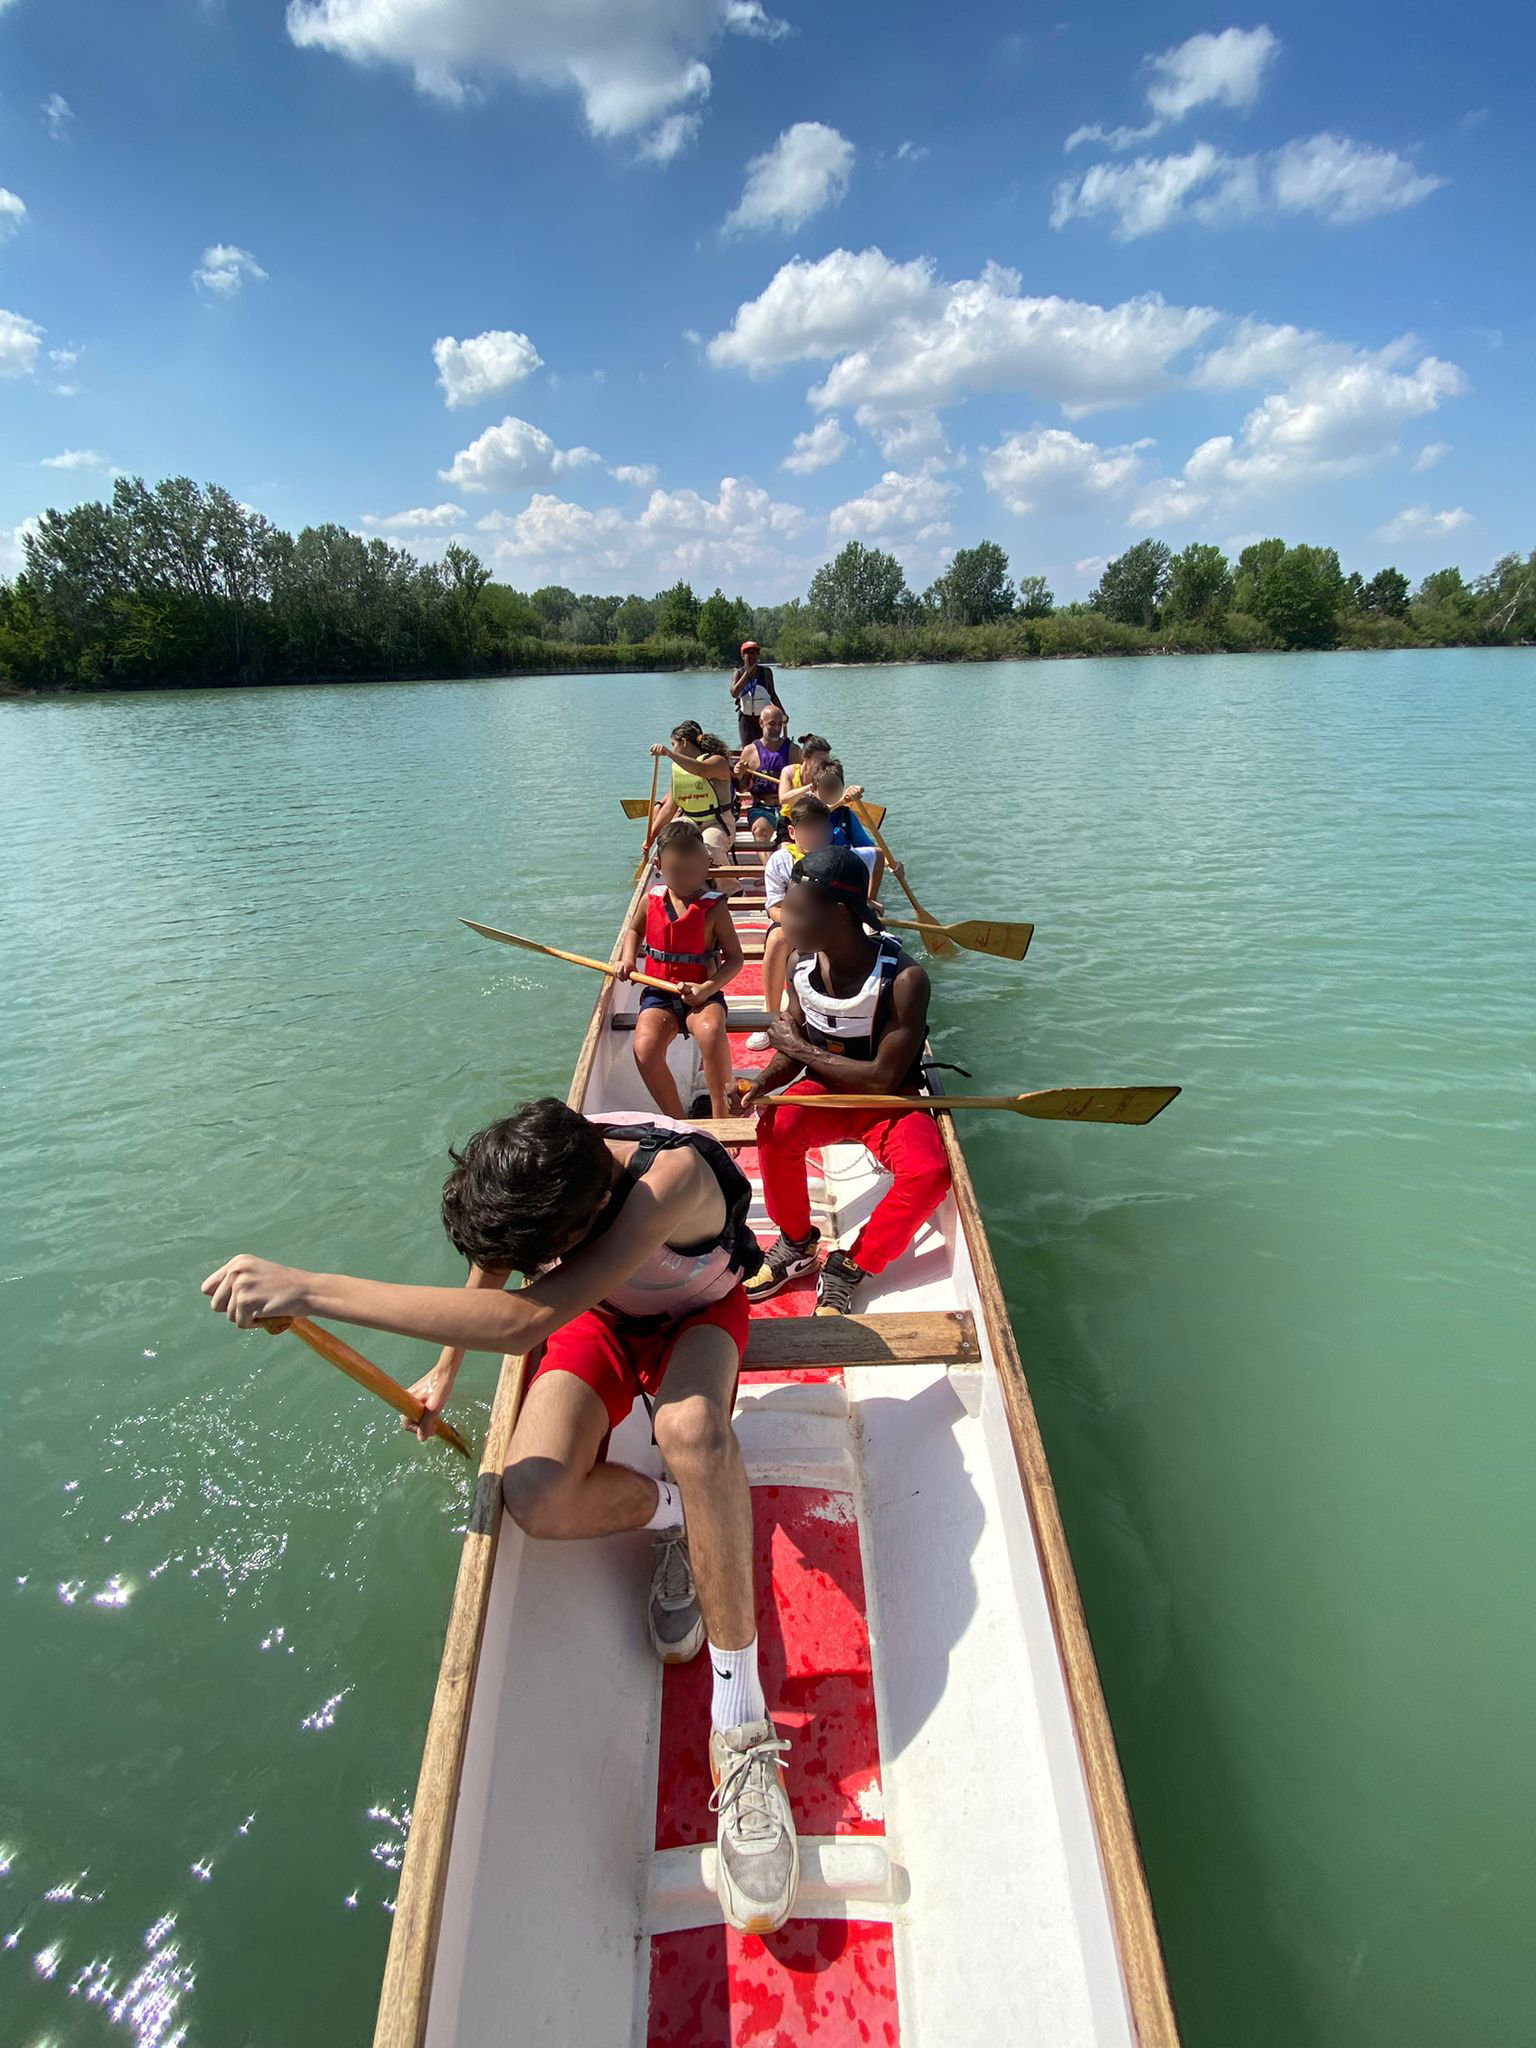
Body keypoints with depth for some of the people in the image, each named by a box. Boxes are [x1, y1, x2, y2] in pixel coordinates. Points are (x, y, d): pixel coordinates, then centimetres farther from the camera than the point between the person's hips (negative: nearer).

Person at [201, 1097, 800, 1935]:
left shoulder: (671, 1174, -42)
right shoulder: (527, 1174, -24)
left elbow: (525, 1319, -50)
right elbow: (489, 1266, 2)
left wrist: (309, 1289, -49)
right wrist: (446, 1370, 12)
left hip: (697, 1312, -4)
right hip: (597, 1316, 4)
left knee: (690, 1428, -39)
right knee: (536, 1498, -25)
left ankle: (740, 1715, -23)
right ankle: (673, 1516, 7)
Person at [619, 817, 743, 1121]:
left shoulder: (714, 907, -7)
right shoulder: (651, 898, 4)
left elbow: (734, 958, -4)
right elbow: (634, 929, 26)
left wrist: (707, 988, -19)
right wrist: (628, 958, 5)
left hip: (702, 994, -3)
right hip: (659, 992, 3)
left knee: (711, 1031, -38)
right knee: (645, 1050, -25)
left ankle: (720, 1114, -19)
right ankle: (677, 1122, -6)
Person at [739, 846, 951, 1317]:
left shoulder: (903, 978, -23)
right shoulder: (804, 967, -7)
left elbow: (884, 1078, -21)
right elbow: (792, 1052, 4)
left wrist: (802, 1050, -16)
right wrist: (765, 1079, -19)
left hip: (889, 1105, -3)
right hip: (824, 1093, 3)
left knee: (929, 1172, -30)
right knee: (775, 1128, -29)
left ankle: (847, 1270, -7)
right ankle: (795, 1245, -2)